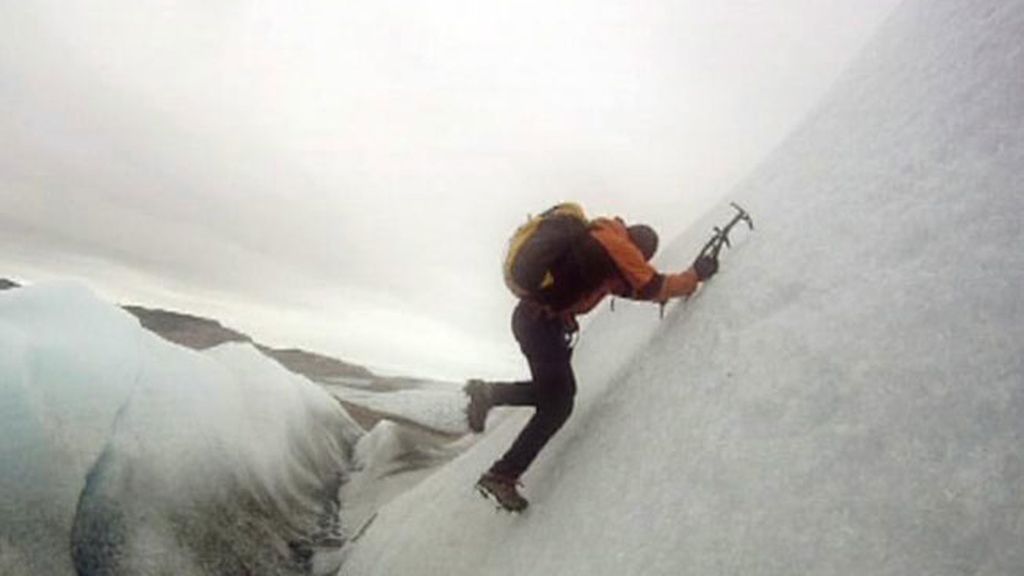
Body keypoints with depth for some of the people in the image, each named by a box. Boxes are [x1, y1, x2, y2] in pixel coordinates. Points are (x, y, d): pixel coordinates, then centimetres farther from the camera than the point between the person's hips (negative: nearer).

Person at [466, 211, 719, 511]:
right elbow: (656, 287, -9)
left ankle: (488, 393, 16)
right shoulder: (615, 243, -12)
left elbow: (625, 285, 24)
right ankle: (502, 475, 2)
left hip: (531, 315, 9)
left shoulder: (598, 234, 15)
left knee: (555, 391, 19)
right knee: (557, 406, 0)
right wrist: (697, 273, 6)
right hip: (542, 321, -9)